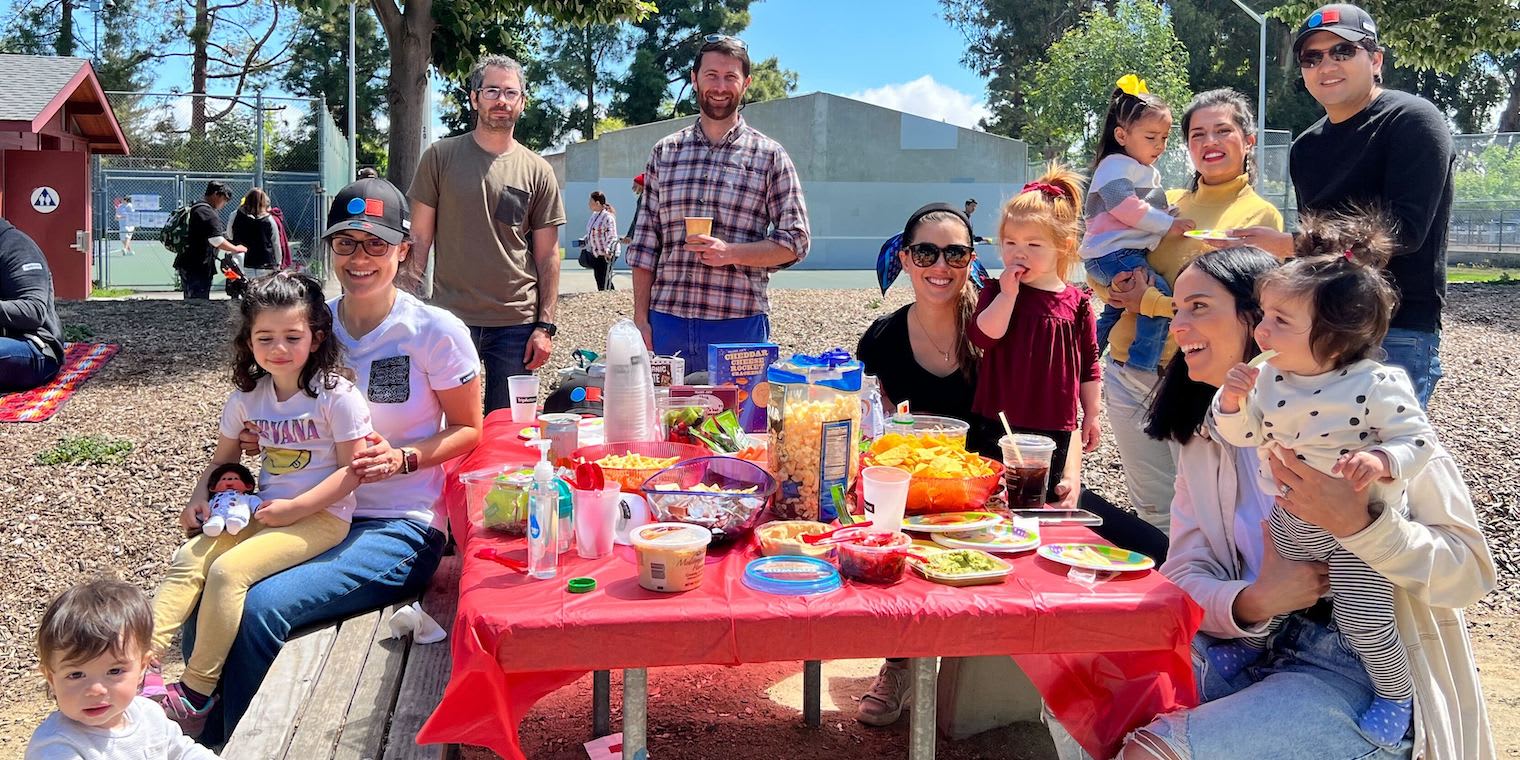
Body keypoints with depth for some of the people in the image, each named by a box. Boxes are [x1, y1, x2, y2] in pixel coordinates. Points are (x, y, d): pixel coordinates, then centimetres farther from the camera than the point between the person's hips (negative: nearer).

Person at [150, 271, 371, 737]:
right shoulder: (248, 397, 7)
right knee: (188, 560, -14)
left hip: (322, 515, -7)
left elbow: (352, 470, -13)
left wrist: (295, 508, -19)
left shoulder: (336, 395, -12)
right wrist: (199, 498, 0)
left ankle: (196, 695, -13)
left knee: (227, 571, -22)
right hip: (264, 509, 7)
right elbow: (223, 459, 19)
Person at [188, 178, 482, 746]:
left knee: (258, 609, -26)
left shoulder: (436, 332, -7)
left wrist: (404, 458, -16)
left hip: (398, 529, -5)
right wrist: (259, 439, -2)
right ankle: (212, 744, 6)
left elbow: (468, 429, 0)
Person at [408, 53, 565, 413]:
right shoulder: (440, 157, 3)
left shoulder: (538, 171, 6)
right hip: (451, 317, -1)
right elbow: (420, 239, 5)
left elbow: (547, 255, 6)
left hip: (517, 325, 1)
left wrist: (545, 326, -1)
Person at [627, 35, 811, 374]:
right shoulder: (664, 153, 11)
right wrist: (641, 317, 3)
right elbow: (645, 244, 11)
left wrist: (731, 252, -14)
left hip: (740, 324, -2)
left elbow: (795, 241, 1)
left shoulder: (770, 156, 4)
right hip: (667, 320, 2)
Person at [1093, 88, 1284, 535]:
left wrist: (1149, 300, -14)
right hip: (1128, 372, 4)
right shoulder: (1165, 203, 13)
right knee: (1153, 509, 12)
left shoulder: (1261, 217, 0)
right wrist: (1115, 286, -10)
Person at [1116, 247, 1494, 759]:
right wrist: (1250, 603, -20)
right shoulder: (1202, 440, 9)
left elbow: (1471, 572, -13)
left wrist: (1355, 523, -30)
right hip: (1257, 652, 6)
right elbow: (1185, 576, 1)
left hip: (1366, 678, -5)